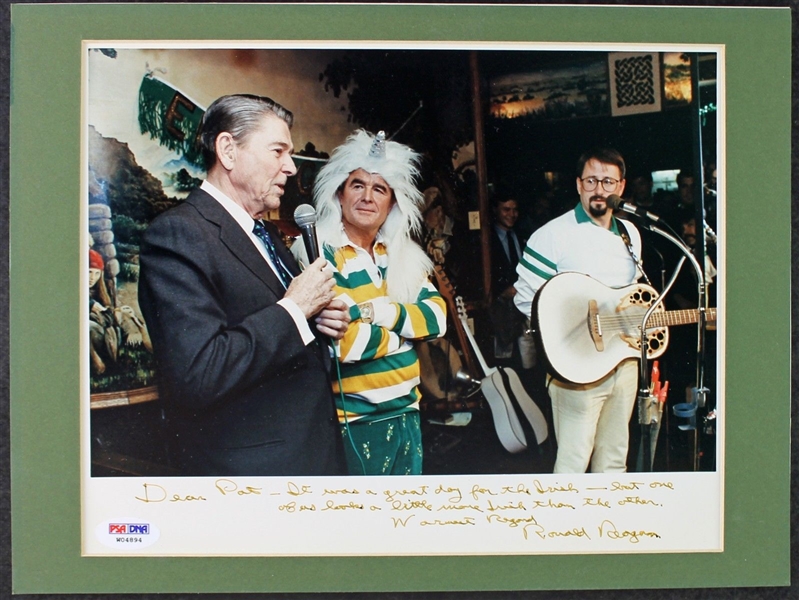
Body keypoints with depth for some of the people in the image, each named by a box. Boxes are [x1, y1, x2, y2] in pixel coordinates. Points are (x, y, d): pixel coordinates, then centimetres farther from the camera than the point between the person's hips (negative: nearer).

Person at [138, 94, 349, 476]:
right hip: (252, 465, -9)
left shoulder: (266, 233, 14)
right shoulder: (177, 234, -15)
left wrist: (323, 321, 2)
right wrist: (294, 309, -18)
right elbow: (197, 376, -26)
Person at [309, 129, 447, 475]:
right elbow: (345, 341, -23)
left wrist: (385, 312, -18)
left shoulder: (402, 255, 9)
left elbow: (437, 317, -1)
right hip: (353, 421, -6)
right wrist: (409, 325, -7)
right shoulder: (318, 254, -12)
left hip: (406, 413, 7)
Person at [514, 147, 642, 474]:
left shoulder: (630, 234, 13)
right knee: (573, 461, -6)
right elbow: (526, 298, -10)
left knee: (614, 458, 14)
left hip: (624, 358, 7)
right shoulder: (553, 235, -9)